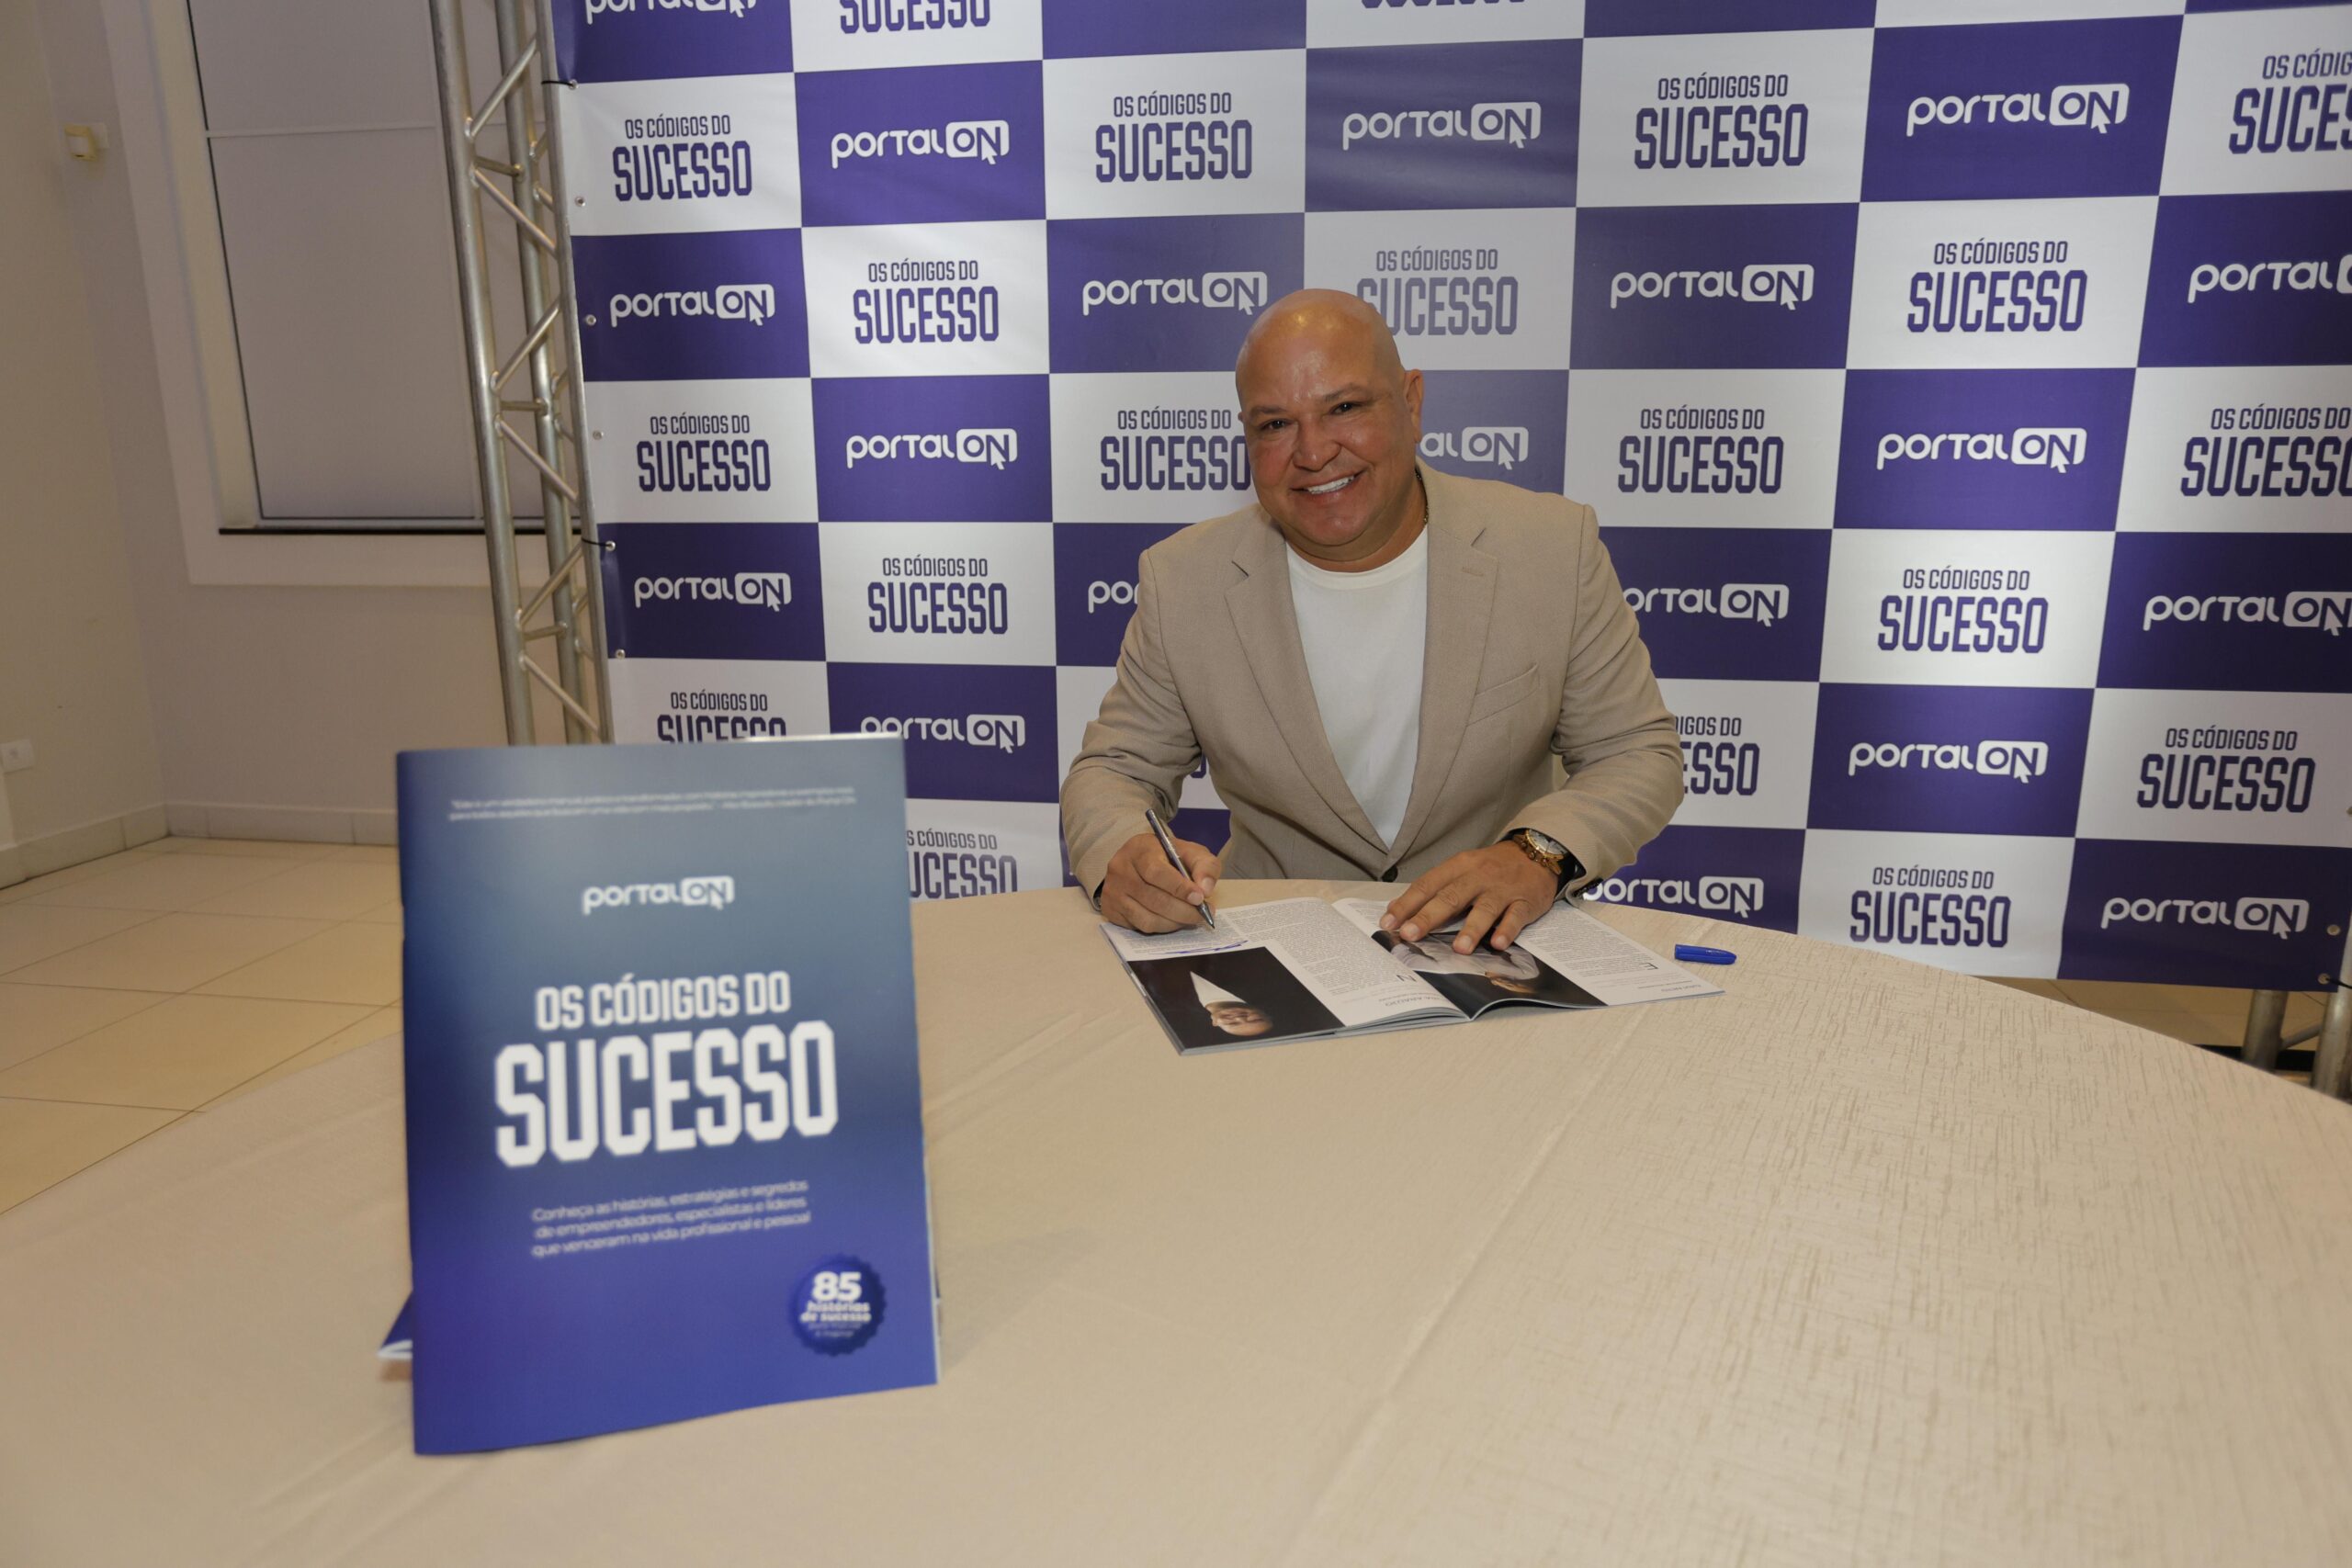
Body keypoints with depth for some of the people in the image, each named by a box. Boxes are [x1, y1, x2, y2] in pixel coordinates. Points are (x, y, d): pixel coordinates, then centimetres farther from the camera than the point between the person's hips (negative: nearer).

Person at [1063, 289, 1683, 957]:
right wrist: (1122, 858, -21)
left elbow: (1639, 756, 2)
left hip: (1493, 946, 2)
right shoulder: (1182, 583, -2)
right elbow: (1112, 771, 4)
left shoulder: (1557, 550, -3)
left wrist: (1539, 852, -19)